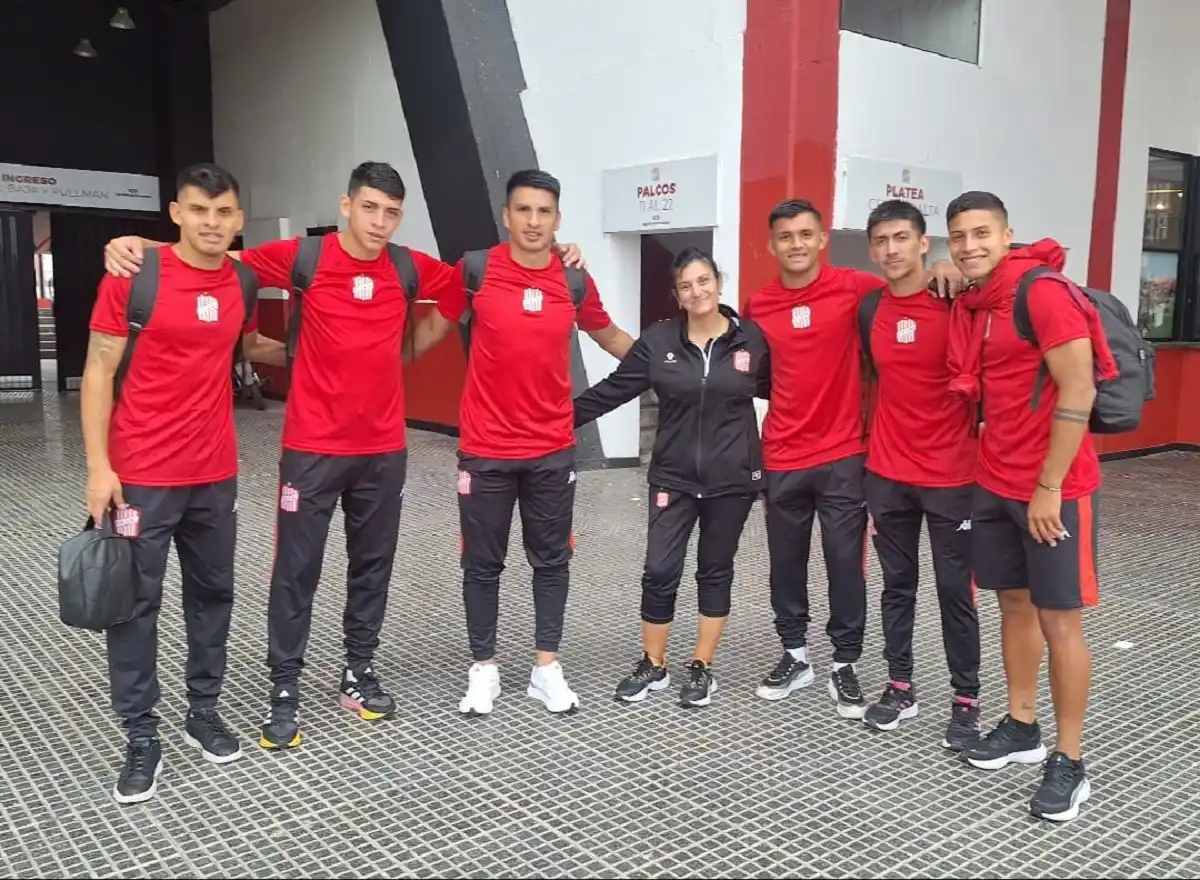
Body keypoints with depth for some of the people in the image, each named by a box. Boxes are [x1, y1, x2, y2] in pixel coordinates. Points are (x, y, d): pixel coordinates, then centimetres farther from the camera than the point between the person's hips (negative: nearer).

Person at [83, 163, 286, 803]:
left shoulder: (243, 281, 4)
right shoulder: (133, 276, -10)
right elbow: (98, 373, -8)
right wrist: (98, 466, -13)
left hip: (216, 474, 5)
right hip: (141, 476, -5)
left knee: (213, 593, 14)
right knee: (136, 604, 4)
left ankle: (204, 712, 30)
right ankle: (141, 737, 16)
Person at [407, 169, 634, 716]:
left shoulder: (574, 280, -1)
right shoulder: (477, 271, -7)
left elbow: (608, 335, 16)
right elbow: (435, 328, 6)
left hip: (552, 450, 2)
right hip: (485, 448, -2)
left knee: (551, 560, 11)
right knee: (483, 563, 9)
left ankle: (546, 666, 25)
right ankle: (483, 668, 25)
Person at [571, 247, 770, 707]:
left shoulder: (751, 339, -4)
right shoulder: (658, 339, -4)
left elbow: (777, 391, 8)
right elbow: (613, 389, -1)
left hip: (732, 479, 0)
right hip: (673, 478, 0)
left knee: (715, 571, 11)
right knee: (659, 572, 0)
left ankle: (702, 668, 26)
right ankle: (652, 666, 21)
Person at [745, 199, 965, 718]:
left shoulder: (852, 288, -5)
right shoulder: (757, 305, 3)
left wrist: (940, 269, -17)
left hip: (842, 455, -2)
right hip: (780, 458, 2)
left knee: (845, 563, 4)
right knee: (786, 561, 11)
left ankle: (844, 666, 19)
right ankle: (794, 656, 28)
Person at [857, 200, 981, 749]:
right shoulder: (869, 310, 4)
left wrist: (980, 437, -7)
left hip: (951, 474, -4)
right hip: (886, 474, 4)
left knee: (955, 590, 4)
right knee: (897, 584, 12)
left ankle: (966, 701, 17)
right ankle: (900, 688, 25)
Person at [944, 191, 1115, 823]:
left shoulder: (1046, 293, -15)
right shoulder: (973, 306, 9)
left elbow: (1078, 393, -18)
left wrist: (1049, 487, -17)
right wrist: (992, 471, 11)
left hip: (1055, 488, -7)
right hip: (994, 484, 7)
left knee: (1059, 620, 0)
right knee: (1014, 605, 15)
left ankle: (1069, 763, 12)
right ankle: (1021, 728, 29)